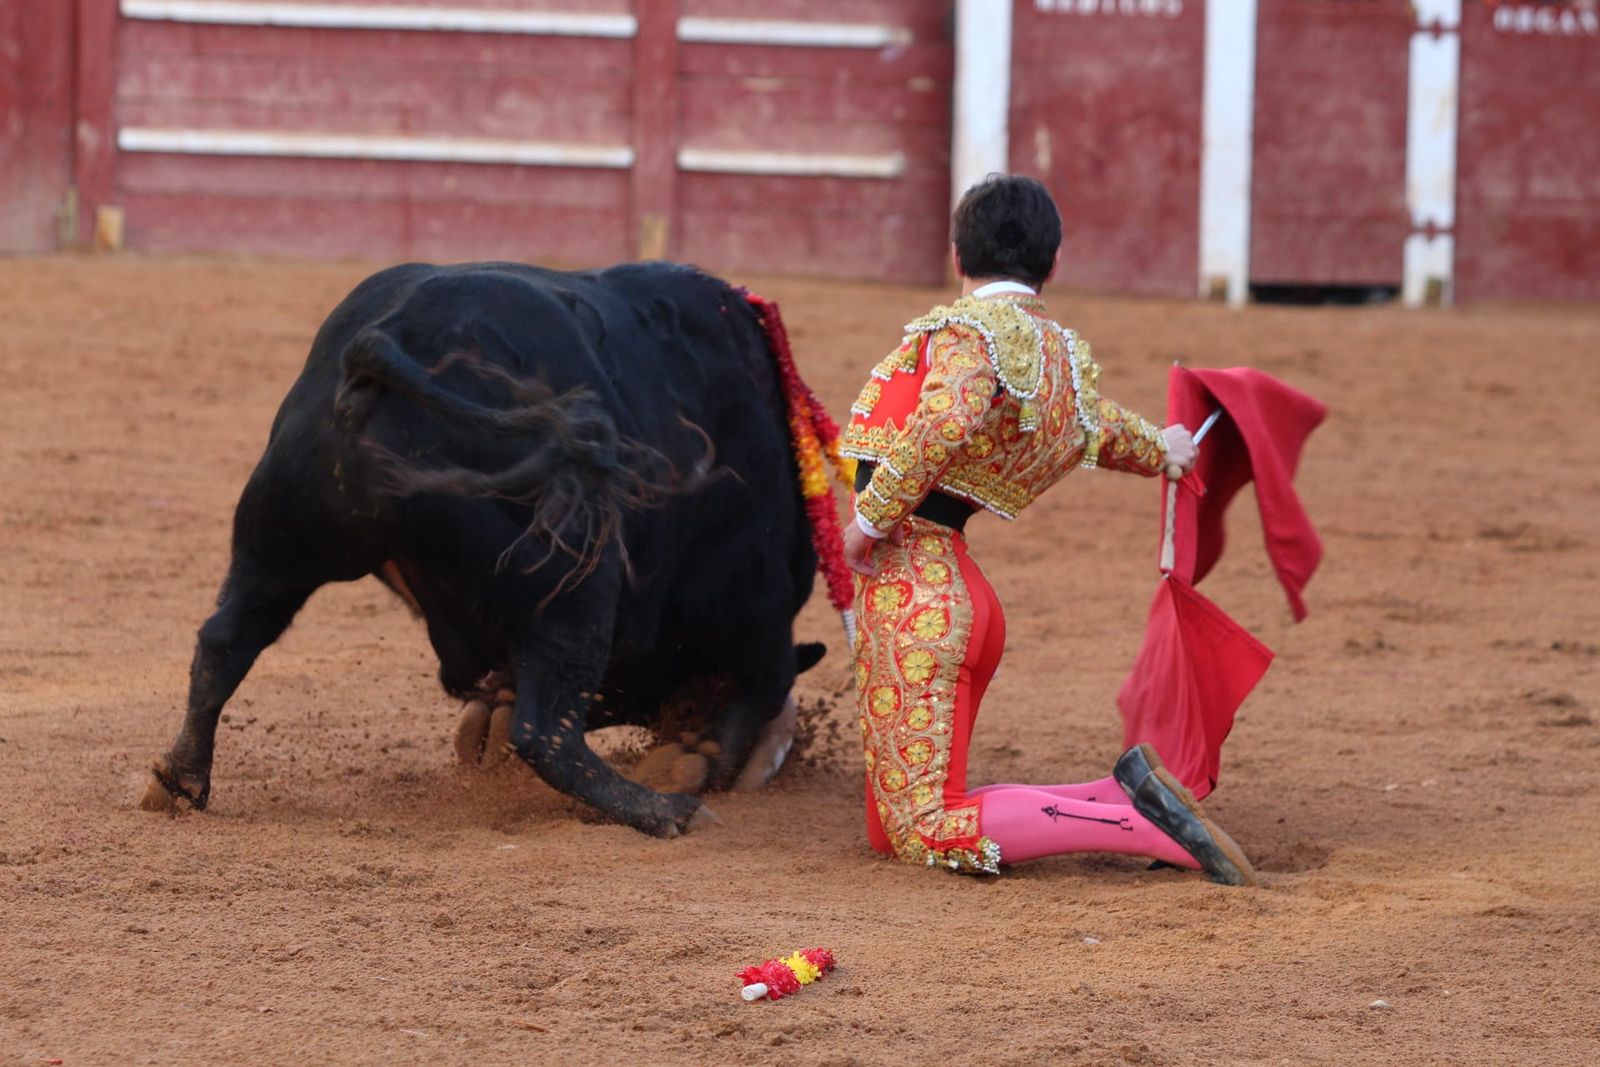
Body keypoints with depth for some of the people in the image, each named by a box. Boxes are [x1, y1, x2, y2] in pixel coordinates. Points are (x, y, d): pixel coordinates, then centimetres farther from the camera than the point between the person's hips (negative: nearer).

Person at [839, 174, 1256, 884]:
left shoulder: (973, 328, -8)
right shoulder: (1062, 353, 16)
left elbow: (948, 420, -29)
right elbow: (1105, 428, 37)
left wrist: (870, 515, -19)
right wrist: (1161, 450, 60)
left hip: (909, 580, -8)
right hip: (960, 587, 8)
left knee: (930, 832, -9)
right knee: (893, 828, 13)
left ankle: (1142, 824, -15)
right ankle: (1119, 796, 6)